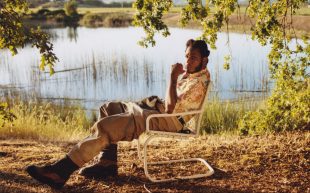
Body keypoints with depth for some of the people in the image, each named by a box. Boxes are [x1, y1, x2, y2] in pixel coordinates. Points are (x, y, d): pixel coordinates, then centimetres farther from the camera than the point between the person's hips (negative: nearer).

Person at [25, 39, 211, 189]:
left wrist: (174, 77, -18)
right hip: (159, 109, 11)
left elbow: (171, 107, -28)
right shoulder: (193, 71, 13)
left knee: (103, 127, -22)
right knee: (108, 108, 15)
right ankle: (107, 163, 7)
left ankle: (61, 171, -21)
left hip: (169, 120, -11)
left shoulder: (199, 81, -18)